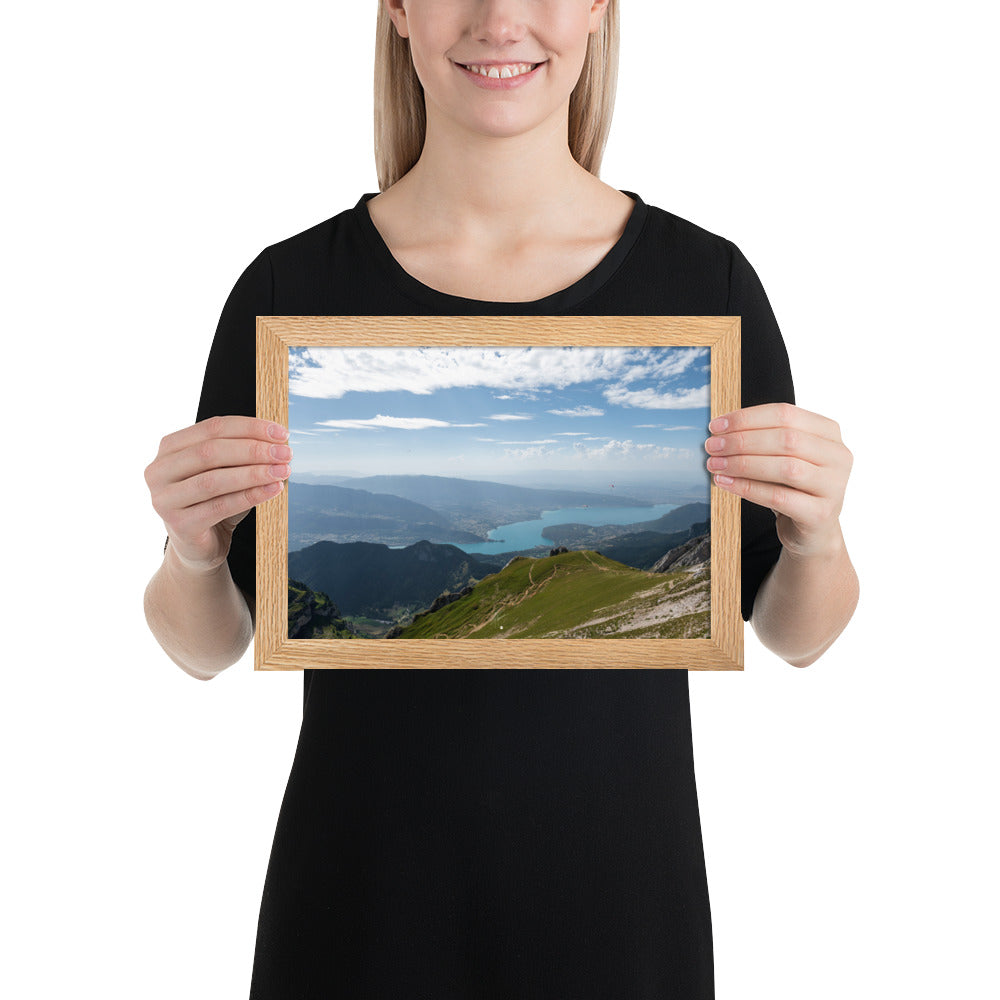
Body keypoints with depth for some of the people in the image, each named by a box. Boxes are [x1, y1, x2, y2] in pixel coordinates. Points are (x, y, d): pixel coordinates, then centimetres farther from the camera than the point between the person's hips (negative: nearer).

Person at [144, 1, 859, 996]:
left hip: (619, 890, 1)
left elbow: (794, 634, 1)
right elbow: (206, 647, 0)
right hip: (360, 901, 0)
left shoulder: (706, 280, -7)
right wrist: (193, 552, -20)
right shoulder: (290, 287, -7)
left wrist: (818, 536, -19)